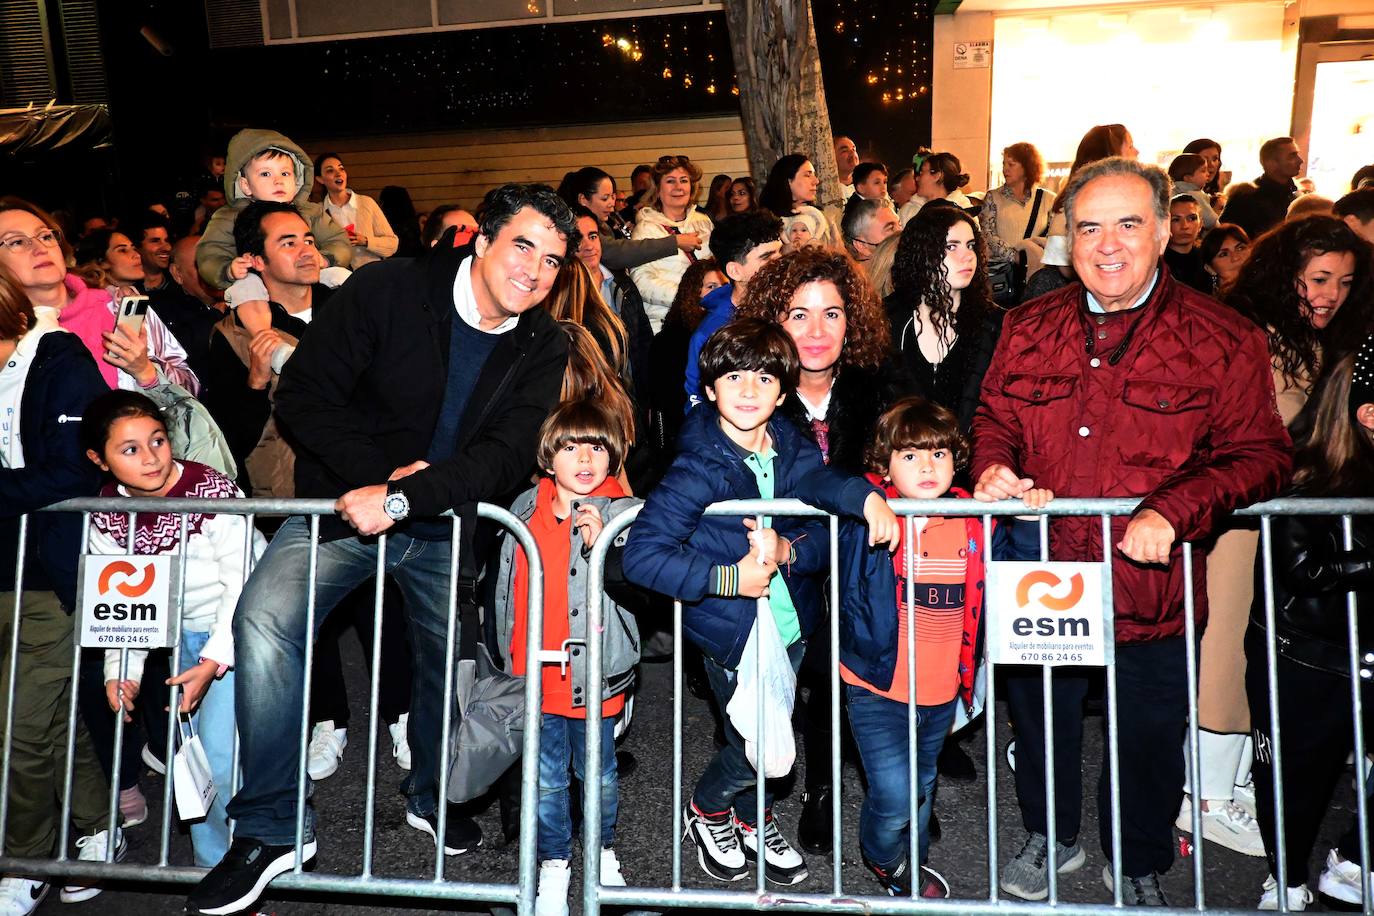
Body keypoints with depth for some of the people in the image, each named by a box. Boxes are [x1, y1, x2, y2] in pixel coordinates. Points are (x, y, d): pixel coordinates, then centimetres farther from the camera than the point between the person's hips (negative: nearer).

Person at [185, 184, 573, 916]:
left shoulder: (543, 348, -5)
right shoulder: (389, 290, -13)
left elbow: (507, 457, -16)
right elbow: (302, 394, -12)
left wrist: (402, 498, -27)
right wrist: (380, 473, -20)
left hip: (441, 525, 3)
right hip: (345, 501, -2)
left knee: (449, 656, 6)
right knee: (266, 616, -23)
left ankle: (431, 797, 36)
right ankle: (270, 827, -9)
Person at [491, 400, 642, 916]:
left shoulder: (624, 512, -7)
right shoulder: (526, 509, 3)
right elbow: (507, 587, 16)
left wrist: (603, 545, -33)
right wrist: (509, 655, 19)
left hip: (594, 676, -2)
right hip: (536, 675, 3)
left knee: (599, 774, 16)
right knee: (546, 780, 13)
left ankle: (603, 851, 41)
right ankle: (553, 865, 32)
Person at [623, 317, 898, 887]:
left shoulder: (792, 450, -5)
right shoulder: (699, 468, -21)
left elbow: (828, 534, -8)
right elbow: (641, 556, -26)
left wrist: (788, 552, -28)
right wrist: (729, 578, -26)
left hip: (790, 625, 5)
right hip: (730, 633, -5)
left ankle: (755, 820, 49)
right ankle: (707, 809, 38)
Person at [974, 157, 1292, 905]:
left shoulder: (1222, 340, -8)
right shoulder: (1030, 328, 2)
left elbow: (1259, 457, -9)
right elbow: (995, 416, 11)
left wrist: (1173, 512, -23)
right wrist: (992, 466, -10)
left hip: (1151, 585, -2)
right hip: (1041, 581, 3)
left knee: (1148, 738, 16)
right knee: (1040, 719, 21)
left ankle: (1138, 868, 45)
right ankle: (1049, 837, 49)